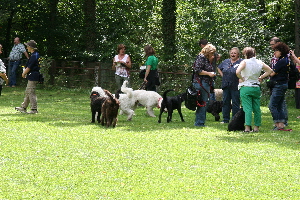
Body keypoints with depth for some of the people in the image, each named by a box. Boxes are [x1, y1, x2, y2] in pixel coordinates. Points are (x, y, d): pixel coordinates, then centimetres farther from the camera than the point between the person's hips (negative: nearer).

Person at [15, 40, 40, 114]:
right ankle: (23, 107, 24)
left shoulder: (33, 56, -19)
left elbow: (29, 67, -17)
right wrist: (25, 72, 15)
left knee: (31, 93, -5)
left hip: (32, 76, -10)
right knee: (27, 92, 16)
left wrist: (24, 73, -2)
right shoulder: (36, 55, 12)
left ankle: (34, 109, -1)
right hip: (32, 77, 10)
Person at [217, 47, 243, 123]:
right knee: (225, 102, 8)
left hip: (235, 86, -6)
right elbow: (219, 68, 28)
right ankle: (226, 119, 15)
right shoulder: (226, 62, 12)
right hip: (226, 85, 6)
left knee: (235, 103, -1)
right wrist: (222, 75, 15)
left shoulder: (241, 62, -7)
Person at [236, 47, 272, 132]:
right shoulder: (259, 63, 6)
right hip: (256, 88, 4)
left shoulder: (245, 62, -9)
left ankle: (247, 127, -12)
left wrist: (241, 79, -7)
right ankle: (256, 127, 12)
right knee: (257, 108, 9)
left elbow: (237, 72, -23)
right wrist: (261, 77, 13)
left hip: (246, 88, -4)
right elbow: (269, 70, 14)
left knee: (247, 108, -6)